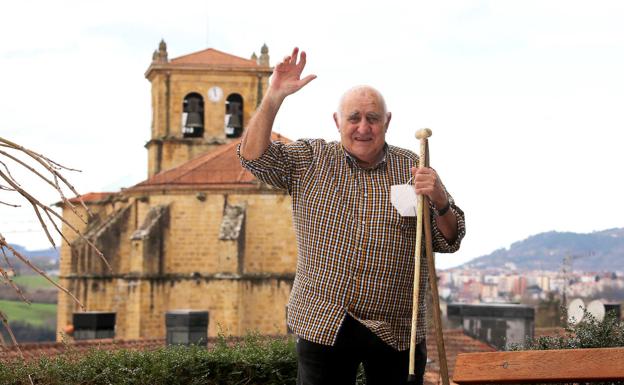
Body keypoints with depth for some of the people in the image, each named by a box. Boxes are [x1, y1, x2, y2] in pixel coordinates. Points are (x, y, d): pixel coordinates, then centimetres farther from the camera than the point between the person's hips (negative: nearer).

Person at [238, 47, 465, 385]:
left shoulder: (412, 167, 5)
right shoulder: (311, 159, 6)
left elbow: (448, 241, 6)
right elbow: (253, 156, -6)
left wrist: (439, 201, -15)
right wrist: (273, 97, -16)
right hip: (323, 325, 0)